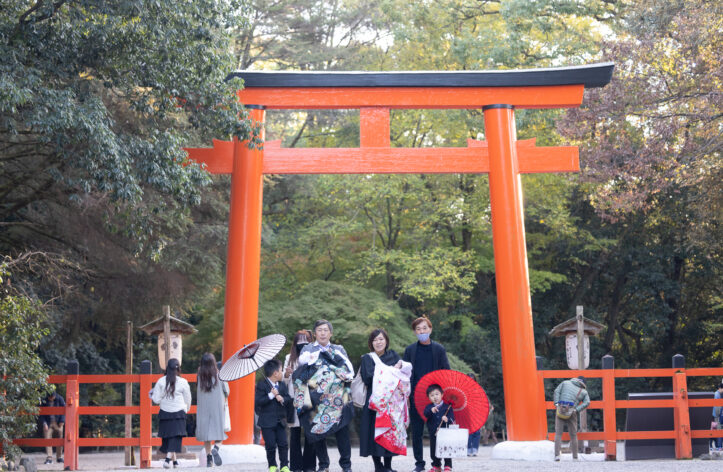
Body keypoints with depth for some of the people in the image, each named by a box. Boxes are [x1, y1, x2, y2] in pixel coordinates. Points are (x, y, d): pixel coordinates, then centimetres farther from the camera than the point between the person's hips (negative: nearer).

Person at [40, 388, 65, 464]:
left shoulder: (59, 399, -4)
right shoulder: (44, 401, -4)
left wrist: (62, 421, -6)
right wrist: (44, 423, -13)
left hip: (58, 423, 0)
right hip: (48, 423, 0)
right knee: (47, 439, -10)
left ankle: (59, 457, 16)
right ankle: (49, 458, -8)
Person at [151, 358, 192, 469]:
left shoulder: (161, 381, -3)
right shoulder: (183, 382, -5)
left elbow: (156, 400, -1)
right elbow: (188, 400, 3)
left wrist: (152, 395, 21)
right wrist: (186, 410, 23)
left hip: (164, 413, 2)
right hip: (178, 414, -2)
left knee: (167, 437, 12)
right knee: (176, 436, -4)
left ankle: (174, 460, 18)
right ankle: (168, 459, -20)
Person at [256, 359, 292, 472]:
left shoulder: (282, 385, 9)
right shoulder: (262, 385, -8)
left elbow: (289, 399, 7)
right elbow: (258, 401, -16)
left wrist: (283, 399, -15)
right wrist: (271, 395, -22)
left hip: (280, 420, 5)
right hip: (267, 422, -4)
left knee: (283, 444, 1)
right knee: (271, 445, -1)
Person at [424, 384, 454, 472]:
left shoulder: (447, 407, -1)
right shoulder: (429, 407, 5)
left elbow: (452, 418, -4)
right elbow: (425, 414, -15)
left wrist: (447, 419, -27)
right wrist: (431, 411, -35)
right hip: (433, 433, 3)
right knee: (433, 450, 9)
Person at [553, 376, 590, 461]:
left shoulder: (565, 383, 15)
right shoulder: (583, 391, 14)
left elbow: (557, 391, 3)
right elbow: (587, 402, -2)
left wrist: (556, 404, -2)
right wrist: (576, 410, -7)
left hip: (560, 410, 0)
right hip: (571, 413, 0)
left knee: (558, 433, 0)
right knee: (573, 435, 10)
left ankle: (557, 455, -13)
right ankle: (575, 457, 8)